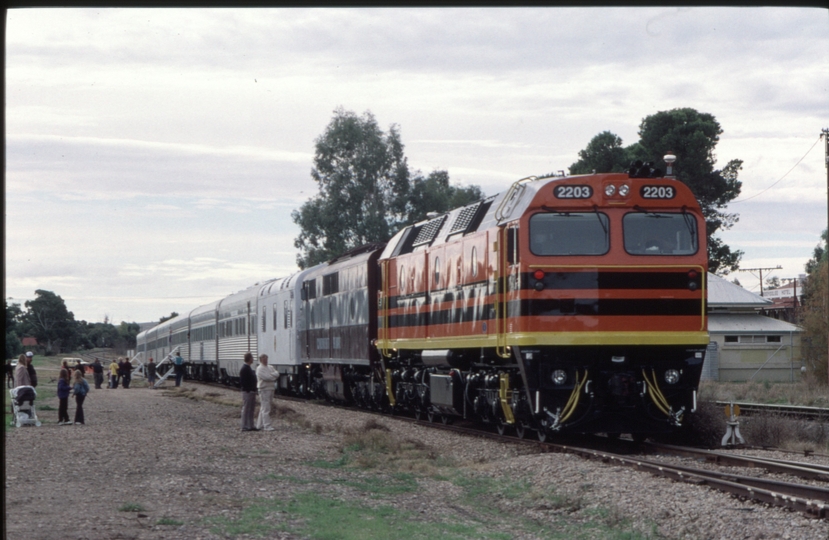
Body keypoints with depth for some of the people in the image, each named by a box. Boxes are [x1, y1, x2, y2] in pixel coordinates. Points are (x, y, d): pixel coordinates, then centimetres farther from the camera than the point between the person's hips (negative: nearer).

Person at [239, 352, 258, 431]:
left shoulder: (249, 368, 15)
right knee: (246, 409, -5)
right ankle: (244, 427, -2)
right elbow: (242, 382, -19)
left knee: (251, 409, 13)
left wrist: (254, 390, 15)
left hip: (252, 392, 10)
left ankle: (250, 426, 18)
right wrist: (248, 390, -20)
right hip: (247, 392, -10)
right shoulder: (244, 369, -15)